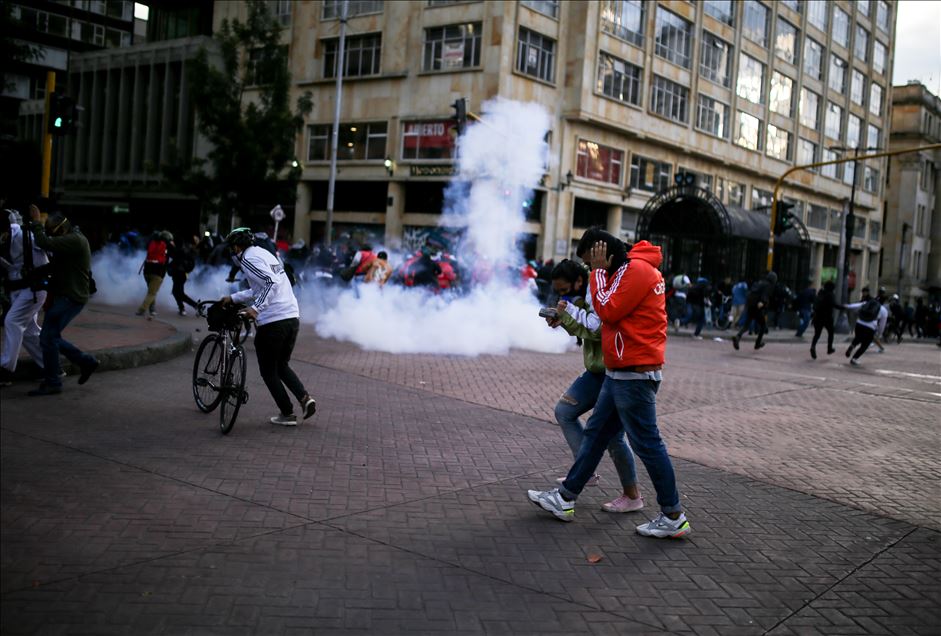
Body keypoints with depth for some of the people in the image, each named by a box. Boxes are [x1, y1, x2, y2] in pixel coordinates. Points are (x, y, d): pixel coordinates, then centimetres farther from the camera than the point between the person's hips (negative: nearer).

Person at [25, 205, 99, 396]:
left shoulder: (75, 240, -17)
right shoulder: (70, 240, 15)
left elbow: (45, 243, -29)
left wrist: (36, 222, -15)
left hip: (71, 298, -10)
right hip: (65, 296, 10)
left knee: (48, 337, -9)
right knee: (51, 337, 14)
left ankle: (52, 383, -1)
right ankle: (86, 362, 21)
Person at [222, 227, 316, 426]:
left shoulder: (248, 258, -7)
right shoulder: (265, 254, 22)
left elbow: (270, 282, -23)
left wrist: (255, 308, -25)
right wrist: (233, 298, 37)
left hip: (271, 322, -8)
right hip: (292, 318, 8)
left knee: (268, 371, 8)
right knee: (282, 365, 22)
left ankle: (287, 414, 10)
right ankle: (305, 398, 3)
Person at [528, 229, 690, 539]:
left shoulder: (636, 269, -15)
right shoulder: (628, 270, 17)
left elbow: (608, 310, -18)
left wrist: (599, 271, -10)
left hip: (634, 375, -11)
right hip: (619, 373, 11)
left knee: (647, 443, -4)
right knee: (596, 433, 14)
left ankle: (673, 518, 6)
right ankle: (565, 498, 22)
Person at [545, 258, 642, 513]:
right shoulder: (583, 297, 11)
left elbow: (597, 328, -27)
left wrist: (570, 312, -19)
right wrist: (562, 321, 0)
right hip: (597, 371, 10)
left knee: (611, 435, -7)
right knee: (564, 411, 10)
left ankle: (632, 496, 8)